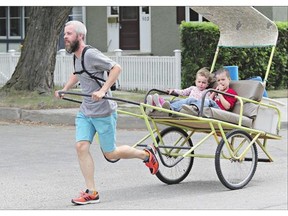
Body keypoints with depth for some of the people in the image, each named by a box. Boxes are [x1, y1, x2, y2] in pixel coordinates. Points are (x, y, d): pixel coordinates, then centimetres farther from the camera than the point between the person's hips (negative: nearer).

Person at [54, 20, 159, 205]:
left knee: (110, 154, 2)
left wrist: (102, 91, -28)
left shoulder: (91, 54, -18)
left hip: (103, 112, -8)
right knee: (81, 147, -7)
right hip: (85, 112, 8)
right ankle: (91, 192, -3)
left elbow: (116, 68, -23)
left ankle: (146, 155, 27)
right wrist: (64, 89, 22)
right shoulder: (76, 57, 10)